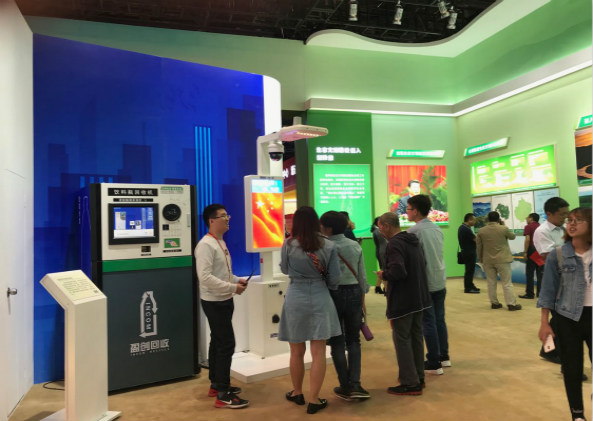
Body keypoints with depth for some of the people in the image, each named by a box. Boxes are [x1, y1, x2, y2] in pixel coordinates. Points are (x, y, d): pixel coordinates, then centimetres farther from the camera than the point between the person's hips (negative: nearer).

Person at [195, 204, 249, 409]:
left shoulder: (221, 243, 12)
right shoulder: (206, 245, -19)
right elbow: (205, 277, -27)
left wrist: (237, 280, 3)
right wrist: (233, 287, -23)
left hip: (224, 301, 10)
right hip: (214, 302, -10)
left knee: (218, 342, 18)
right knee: (226, 344, -8)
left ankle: (216, 385, 31)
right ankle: (223, 395, 1)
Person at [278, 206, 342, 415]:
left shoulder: (288, 245, -7)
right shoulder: (328, 246, -6)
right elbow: (335, 278, -2)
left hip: (295, 299, 0)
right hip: (320, 299, 0)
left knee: (297, 351, 15)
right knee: (318, 352, 7)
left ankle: (297, 393, 33)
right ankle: (314, 400, 13)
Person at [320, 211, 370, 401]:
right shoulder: (356, 246, 1)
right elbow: (362, 274, 6)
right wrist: (362, 295, 15)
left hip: (333, 294, -3)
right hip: (354, 293, 3)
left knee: (337, 342, 9)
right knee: (353, 340, 15)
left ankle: (345, 387, 16)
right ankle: (355, 384, 6)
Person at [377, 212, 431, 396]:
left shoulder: (395, 244, -20)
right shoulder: (414, 241, 10)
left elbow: (397, 271, -30)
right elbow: (422, 265, 18)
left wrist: (384, 274, -11)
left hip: (402, 301, -9)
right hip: (419, 298, 9)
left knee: (402, 340, 1)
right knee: (416, 337, 17)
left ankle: (410, 383, 7)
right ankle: (418, 377, 29)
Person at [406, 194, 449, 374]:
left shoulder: (414, 231, -16)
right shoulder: (437, 228, 7)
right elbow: (436, 255, 12)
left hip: (424, 283, -7)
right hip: (440, 280, 7)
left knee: (428, 323, 2)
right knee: (440, 320, 17)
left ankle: (434, 364, 9)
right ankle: (444, 357, 28)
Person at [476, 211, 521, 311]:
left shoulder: (481, 231, 0)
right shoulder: (503, 229, -9)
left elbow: (479, 246, 5)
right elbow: (512, 236, 10)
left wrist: (480, 259, 16)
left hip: (487, 261, 3)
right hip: (502, 260, -3)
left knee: (491, 283, 9)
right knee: (507, 283, 2)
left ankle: (494, 303, 14)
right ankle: (511, 304, 3)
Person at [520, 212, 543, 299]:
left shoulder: (528, 227, -4)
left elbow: (527, 239, -14)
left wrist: (525, 252, -13)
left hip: (532, 250, -6)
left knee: (529, 273, 0)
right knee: (540, 273, 10)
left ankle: (529, 293, 1)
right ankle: (540, 293, 13)